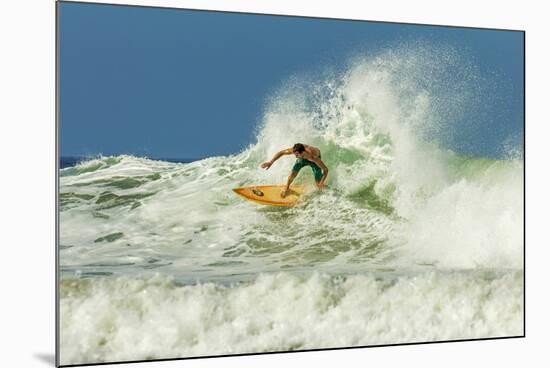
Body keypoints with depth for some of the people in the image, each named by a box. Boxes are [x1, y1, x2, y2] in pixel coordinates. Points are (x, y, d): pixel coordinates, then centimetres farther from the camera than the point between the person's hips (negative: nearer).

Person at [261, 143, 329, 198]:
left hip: (313, 161, -3)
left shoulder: (313, 157, -48)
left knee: (319, 185, -8)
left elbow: (325, 169, -40)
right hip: (303, 158, 3)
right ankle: (286, 189, 16)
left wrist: (322, 182, -52)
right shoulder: (295, 150, -39)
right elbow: (281, 153, -24)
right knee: (293, 173, -12)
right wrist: (270, 162, -28)